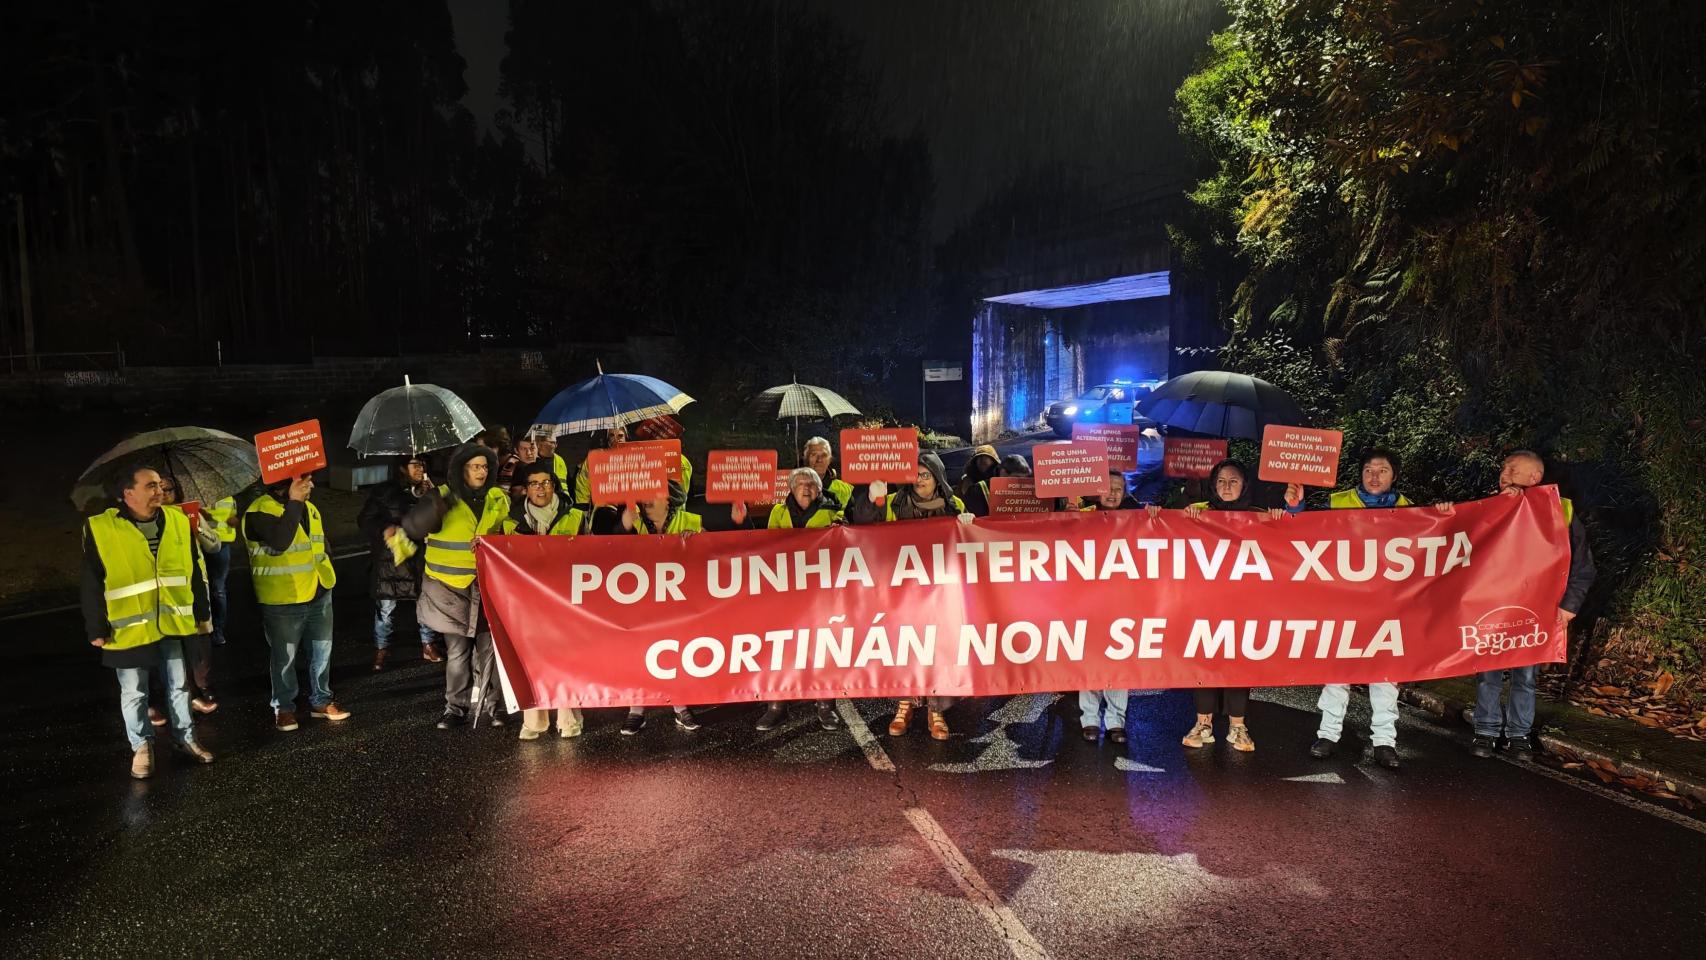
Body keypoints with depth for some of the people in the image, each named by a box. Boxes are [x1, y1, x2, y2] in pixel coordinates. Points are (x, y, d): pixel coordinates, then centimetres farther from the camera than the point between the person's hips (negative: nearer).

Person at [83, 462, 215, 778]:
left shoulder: (178, 521, 0)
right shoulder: (100, 528, -11)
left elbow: (195, 572, 7)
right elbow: (92, 586, -6)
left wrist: (202, 613, 8)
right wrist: (97, 629, -5)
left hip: (172, 622, 3)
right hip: (128, 628, -3)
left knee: (178, 685, 15)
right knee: (134, 693, 11)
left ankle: (184, 737, 30)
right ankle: (141, 746, 27)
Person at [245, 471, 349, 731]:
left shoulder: (308, 508, 8)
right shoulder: (260, 511, -16)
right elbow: (280, 541, -34)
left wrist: (326, 574, 13)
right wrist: (293, 503, -29)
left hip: (319, 595, 7)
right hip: (283, 601, -7)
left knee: (322, 651, 15)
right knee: (284, 658, 8)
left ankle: (320, 701, 29)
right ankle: (283, 707, 24)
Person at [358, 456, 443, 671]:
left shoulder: (428, 491, 10)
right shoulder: (384, 492, 1)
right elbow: (365, 520, 2)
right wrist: (385, 528, -15)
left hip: (420, 558, 3)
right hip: (389, 559, -3)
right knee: (386, 606, 3)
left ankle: (428, 645, 23)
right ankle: (381, 649, 18)